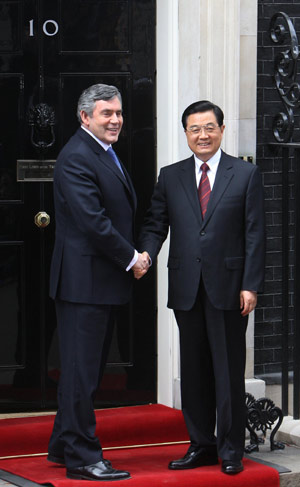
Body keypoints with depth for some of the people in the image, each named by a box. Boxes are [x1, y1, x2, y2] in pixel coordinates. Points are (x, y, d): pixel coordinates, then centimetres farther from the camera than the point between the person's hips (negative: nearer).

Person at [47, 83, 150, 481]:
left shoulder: (107, 154, 17)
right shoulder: (76, 157, -16)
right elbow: (92, 220, -22)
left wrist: (135, 255, 8)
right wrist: (131, 257, -13)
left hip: (104, 282, 10)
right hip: (84, 280, -10)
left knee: (87, 368, 16)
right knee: (81, 370, -5)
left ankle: (64, 445, 26)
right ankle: (81, 456, 0)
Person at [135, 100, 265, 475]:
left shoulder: (246, 175, 2)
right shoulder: (170, 177, 10)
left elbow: (254, 234, -1)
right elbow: (155, 224, 9)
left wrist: (251, 285, -8)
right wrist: (145, 254, -13)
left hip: (228, 287, -3)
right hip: (186, 289, 3)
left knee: (229, 371, 1)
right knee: (194, 371, 9)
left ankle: (230, 450, 9)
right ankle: (201, 445, 19)